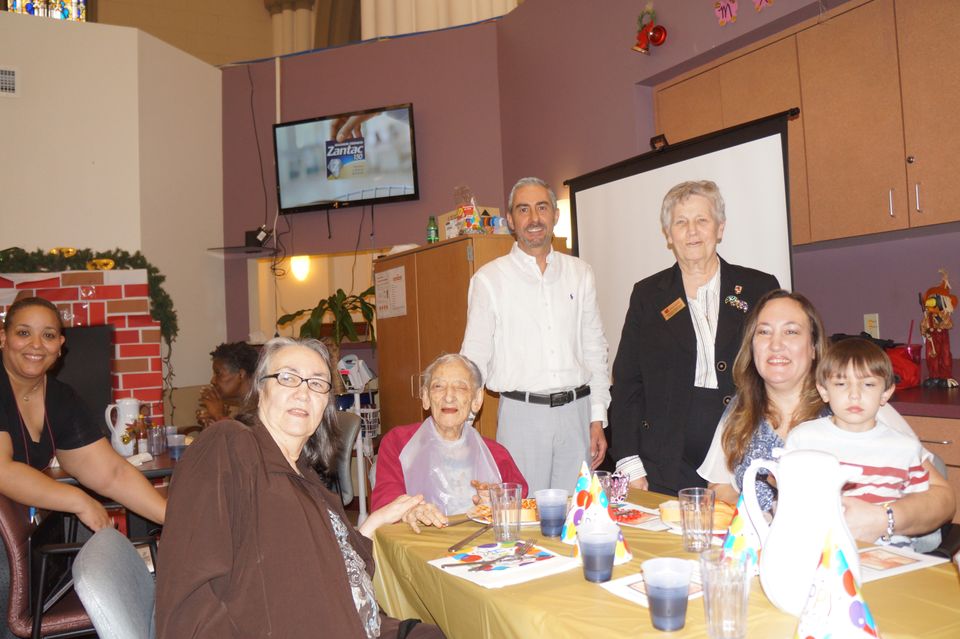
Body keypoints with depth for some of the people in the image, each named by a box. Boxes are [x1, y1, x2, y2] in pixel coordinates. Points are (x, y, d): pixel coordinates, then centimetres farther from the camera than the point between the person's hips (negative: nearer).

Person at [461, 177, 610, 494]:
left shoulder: (580, 274, 9)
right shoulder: (489, 279, 0)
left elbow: (595, 349, 11)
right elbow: (474, 359, 0)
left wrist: (598, 418, 6)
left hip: (577, 412, 3)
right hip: (522, 415, -2)